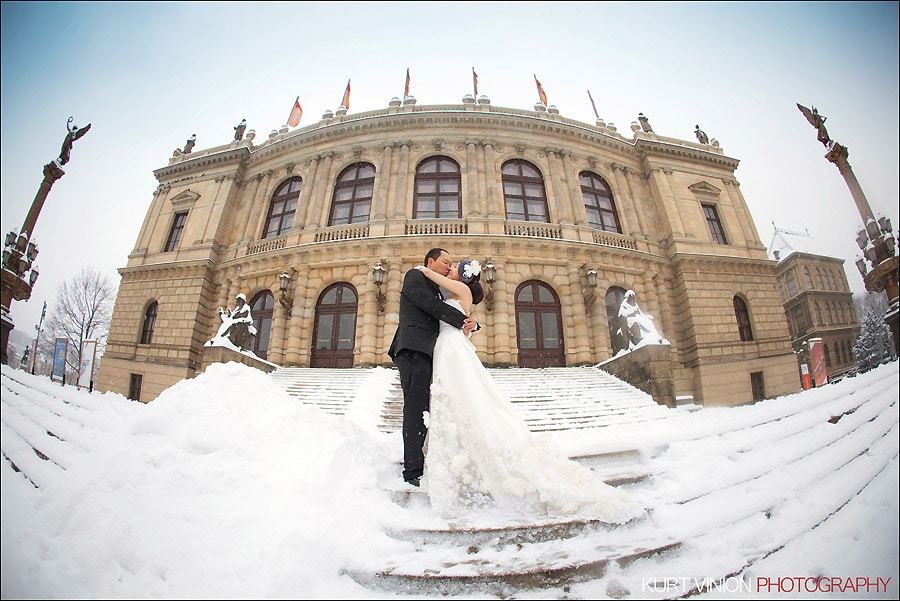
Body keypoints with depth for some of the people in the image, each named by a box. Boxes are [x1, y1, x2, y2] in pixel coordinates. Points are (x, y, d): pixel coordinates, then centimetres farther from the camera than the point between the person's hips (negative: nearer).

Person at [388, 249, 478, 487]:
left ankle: (414, 470, 11)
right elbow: (431, 305, -7)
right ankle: (413, 473, -13)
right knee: (417, 411, -14)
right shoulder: (414, 276, 6)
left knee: (419, 413, 6)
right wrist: (463, 321, -2)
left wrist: (468, 322, 5)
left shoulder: (437, 290, 31)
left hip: (423, 353, 9)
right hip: (414, 349, -9)